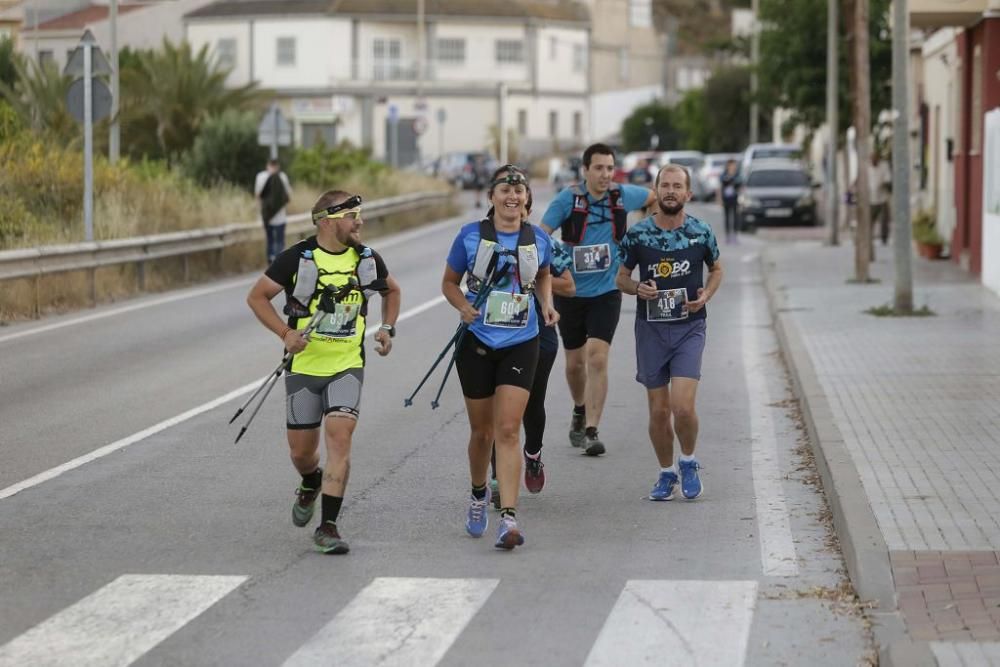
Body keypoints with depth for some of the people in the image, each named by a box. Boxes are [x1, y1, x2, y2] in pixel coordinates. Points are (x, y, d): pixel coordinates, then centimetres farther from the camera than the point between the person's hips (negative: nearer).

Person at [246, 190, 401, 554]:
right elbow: (256, 296, -2)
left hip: (347, 365, 1)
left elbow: (392, 290, 21)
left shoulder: (366, 258, 2)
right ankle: (311, 484, 45)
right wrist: (285, 333, -14)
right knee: (301, 450, 7)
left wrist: (388, 327, 5)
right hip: (304, 365, -1)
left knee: (339, 436, -18)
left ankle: (328, 526, -14)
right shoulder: (297, 257, -8)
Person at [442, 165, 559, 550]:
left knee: (508, 430, -11)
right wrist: (463, 306, -15)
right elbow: (449, 282, 5)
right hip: (477, 344, 0)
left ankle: (508, 518, -15)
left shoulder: (538, 240, 1)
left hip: (520, 345, 0)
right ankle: (479, 495, 39)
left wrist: (547, 304, 4)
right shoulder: (471, 236, -5)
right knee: (482, 431, 10)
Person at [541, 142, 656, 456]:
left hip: (606, 292, 0)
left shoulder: (623, 195, -5)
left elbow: (657, 197, 15)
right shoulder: (567, 199, -11)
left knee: (597, 357, -16)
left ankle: (591, 431, -14)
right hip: (570, 292, 0)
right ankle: (580, 410, 42)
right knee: (575, 362, 13)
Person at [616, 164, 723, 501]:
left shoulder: (701, 233, -2)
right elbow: (621, 277, 8)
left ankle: (688, 462, 12)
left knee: (682, 406, -14)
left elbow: (716, 269, 14)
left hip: (689, 327, -1)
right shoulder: (637, 234, -2)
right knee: (658, 410, 5)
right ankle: (666, 473, 25)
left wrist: (706, 294, -5)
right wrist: (638, 288, -13)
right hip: (651, 329, 1)